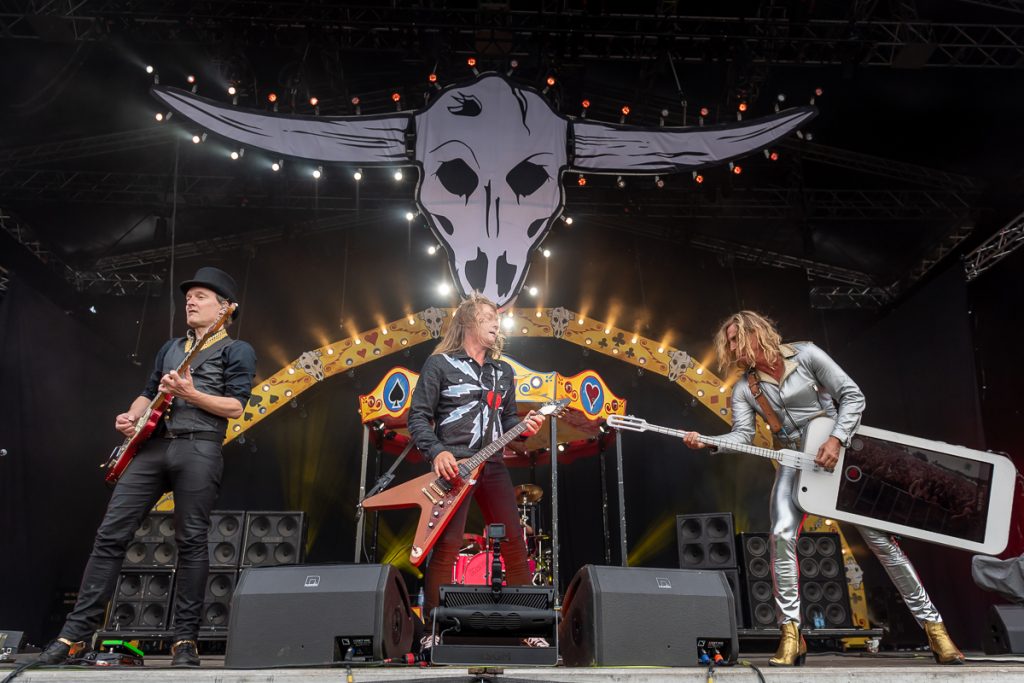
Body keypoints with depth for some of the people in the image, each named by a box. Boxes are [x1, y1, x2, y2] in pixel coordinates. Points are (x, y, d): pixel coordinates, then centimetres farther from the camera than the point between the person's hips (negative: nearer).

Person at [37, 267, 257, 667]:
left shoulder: (237, 351, 6)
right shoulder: (170, 348, 26)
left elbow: (235, 407, -5)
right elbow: (148, 394, 27)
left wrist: (190, 393, -16)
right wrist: (131, 416, 6)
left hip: (198, 449, -6)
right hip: (151, 446, 6)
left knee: (191, 541, -5)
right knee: (111, 534, 0)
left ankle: (185, 639, 3)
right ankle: (76, 631, 6)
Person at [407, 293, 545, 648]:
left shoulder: (504, 371, 19)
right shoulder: (439, 364, 1)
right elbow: (418, 415, -2)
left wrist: (524, 426, 0)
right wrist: (436, 452, -16)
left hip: (492, 466, 6)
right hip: (452, 466, -5)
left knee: (514, 542, 3)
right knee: (447, 545, -10)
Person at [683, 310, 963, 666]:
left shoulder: (805, 354, -8)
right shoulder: (744, 389, 0)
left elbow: (852, 395, -9)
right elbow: (742, 435, -10)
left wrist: (836, 439, -22)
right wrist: (707, 443, -28)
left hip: (836, 452, -2)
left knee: (880, 538, 1)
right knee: (782, 536, -19)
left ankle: (931, 623, 15)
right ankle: (791, 633, -9)